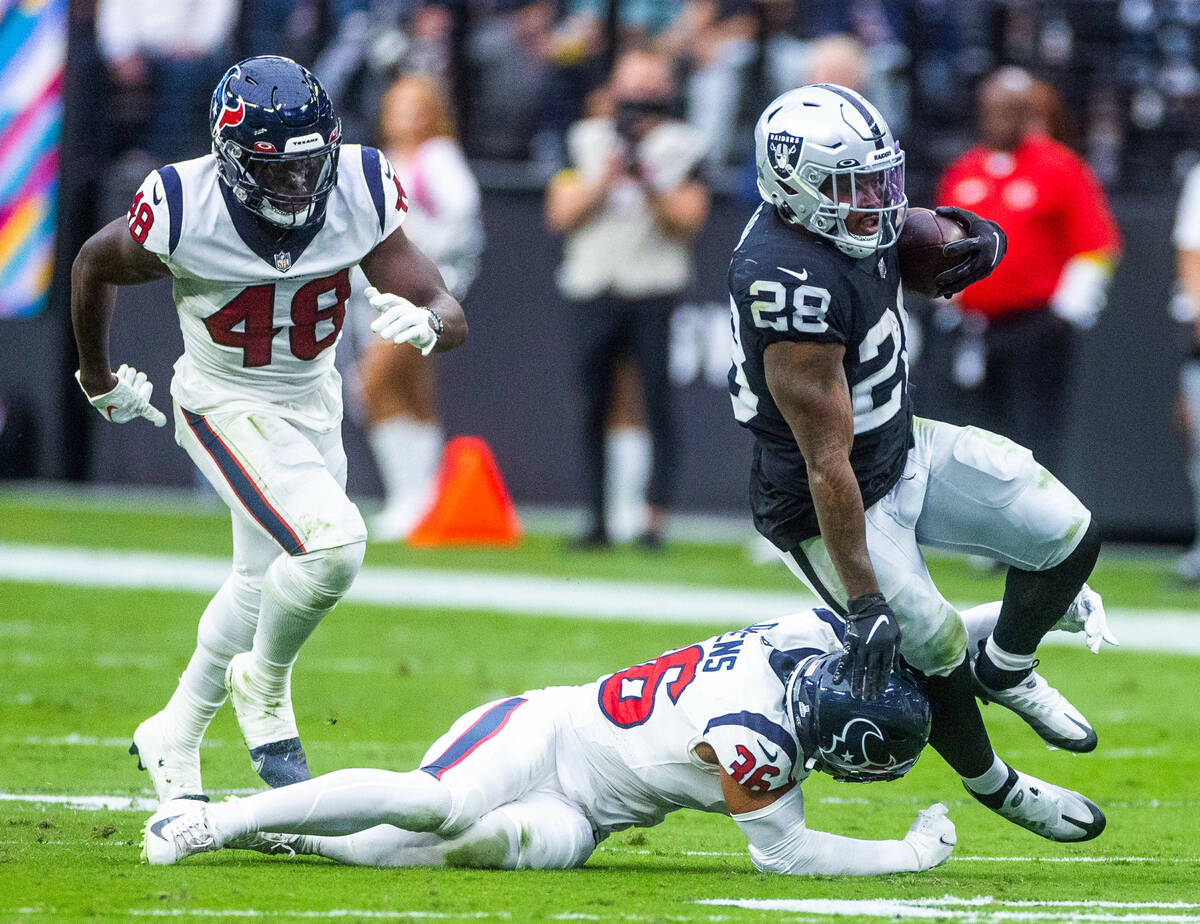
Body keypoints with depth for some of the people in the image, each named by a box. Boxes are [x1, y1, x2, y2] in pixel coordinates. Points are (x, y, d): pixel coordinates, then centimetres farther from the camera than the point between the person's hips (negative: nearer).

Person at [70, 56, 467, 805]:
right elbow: (96, 267, -5)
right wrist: (99, 379, 9)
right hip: (226, 407, -5)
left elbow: (452, 317, -19)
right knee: (332, 541, -26)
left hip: (312, 403, 5)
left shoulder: (361, 193, -21)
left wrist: (423, 322, -43)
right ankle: (265, 687, 2)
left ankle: (176, 737, 43)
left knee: (266, 582, 20)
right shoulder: (182, 211, -28)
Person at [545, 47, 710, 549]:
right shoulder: (586, 142, 10)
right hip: (593, 292, 2)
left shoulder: (680, 147, 3)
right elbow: (561, 215, 3)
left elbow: (688, 221, -5)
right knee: (594, 408, 2)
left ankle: (655, 519, -7)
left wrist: (651, 189, -20)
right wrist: (603, 182, -11)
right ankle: (597, 520, 8)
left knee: (659, 404, -9)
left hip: (655, 293, -2)